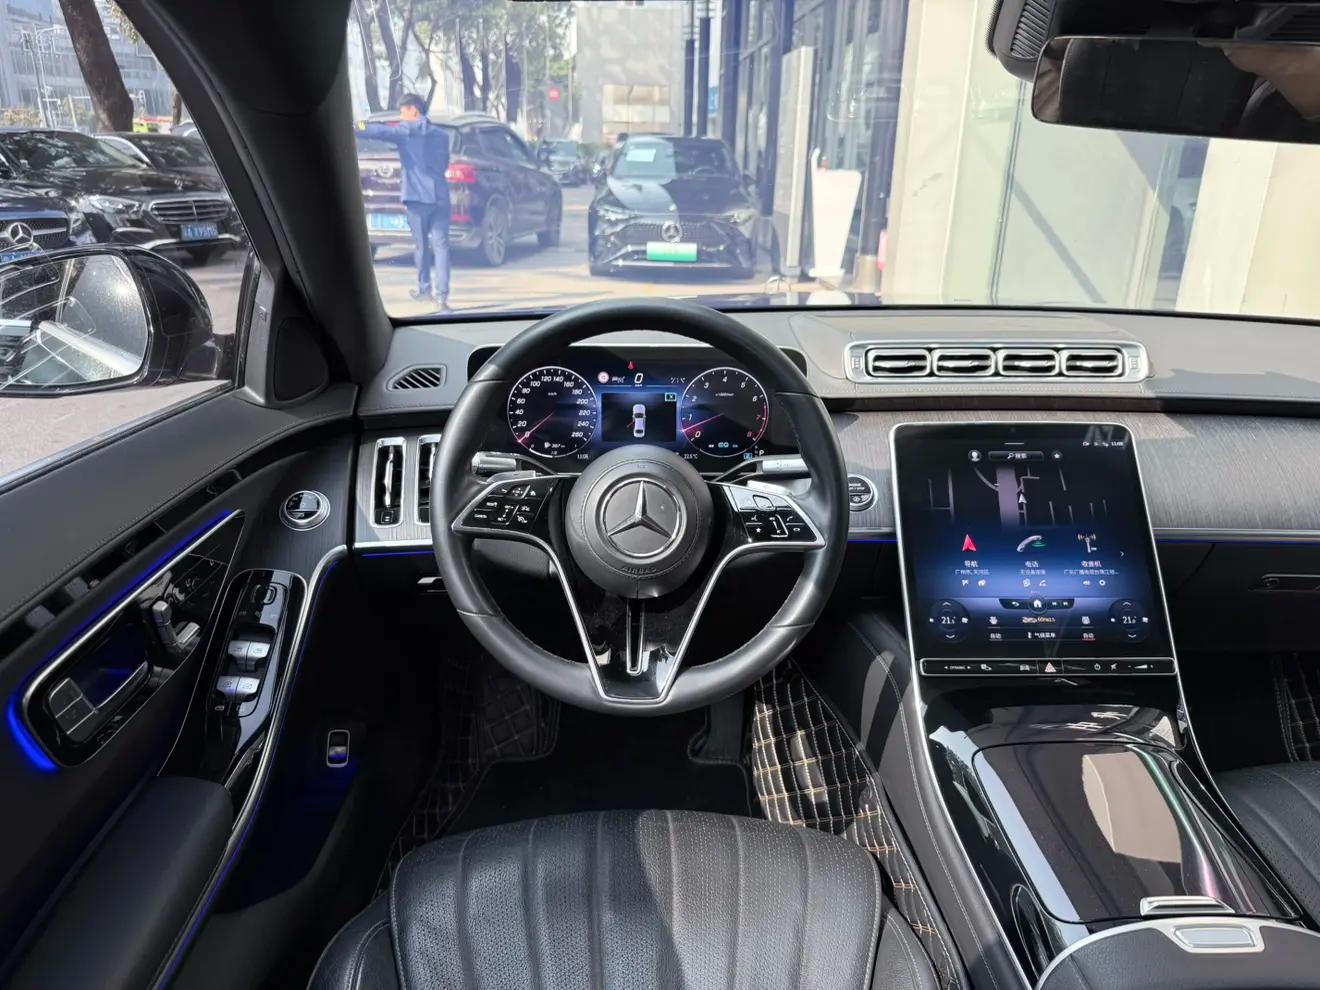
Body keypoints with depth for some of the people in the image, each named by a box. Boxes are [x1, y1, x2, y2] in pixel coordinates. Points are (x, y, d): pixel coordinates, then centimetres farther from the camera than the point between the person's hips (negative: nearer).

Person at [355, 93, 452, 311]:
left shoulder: (406, 130, 1)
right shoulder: (441, 134, 16)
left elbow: (378, 131, -10)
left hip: (417, 195, -3)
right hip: (440, 195, 3)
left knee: (420, 243, 10)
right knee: (440, 244, -3)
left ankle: (425, 289, 21)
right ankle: (441, 294, -14)